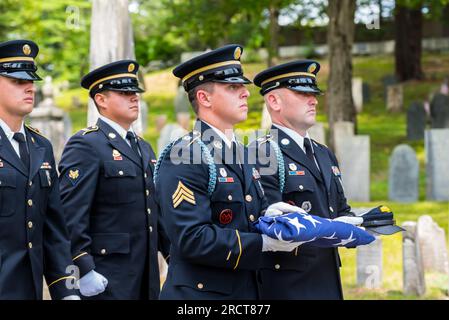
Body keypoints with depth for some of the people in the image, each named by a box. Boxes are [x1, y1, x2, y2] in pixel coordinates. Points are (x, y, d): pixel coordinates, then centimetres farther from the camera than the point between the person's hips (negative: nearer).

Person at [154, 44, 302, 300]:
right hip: (200, 292, -8)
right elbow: (192, 238, -23)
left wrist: (266, 215, -3)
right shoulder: (183, 158, -15)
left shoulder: (243, 155, 13)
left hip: (247, 290, 8)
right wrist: (265, 242, -21)